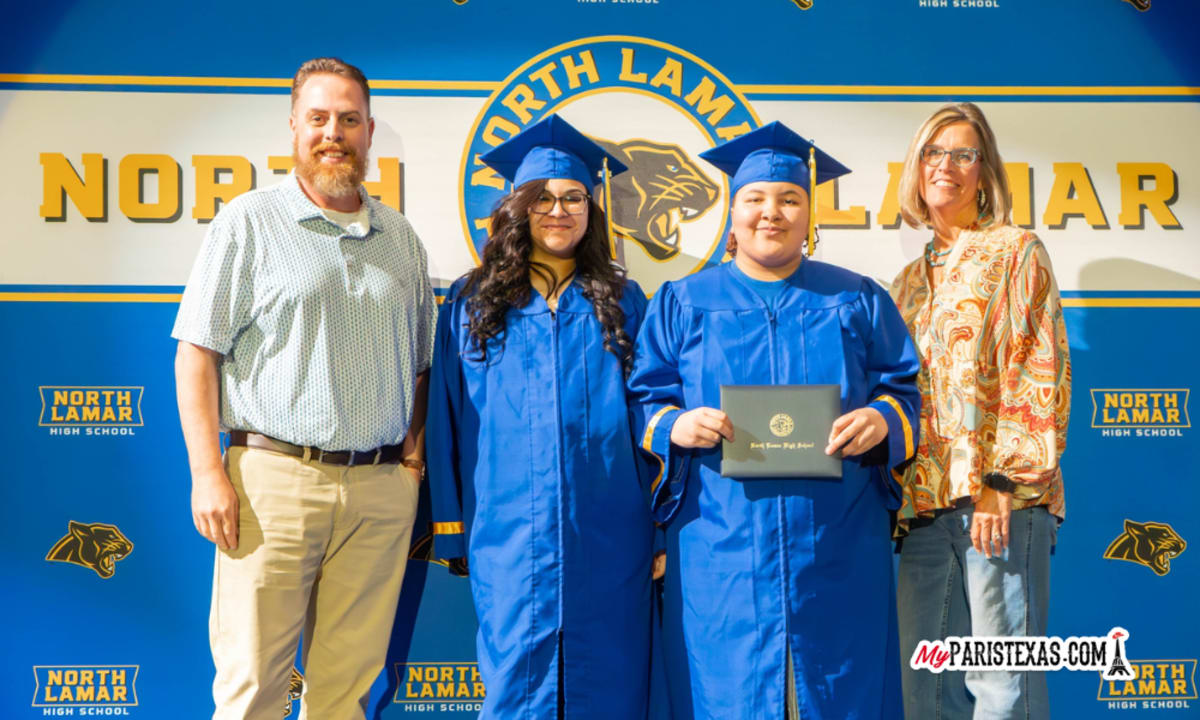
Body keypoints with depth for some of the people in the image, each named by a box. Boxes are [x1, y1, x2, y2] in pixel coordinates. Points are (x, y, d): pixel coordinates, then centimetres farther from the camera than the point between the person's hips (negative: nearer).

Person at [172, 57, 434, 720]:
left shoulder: (401, 238, 15)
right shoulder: (250, 222, 3)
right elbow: (196, 353, -1)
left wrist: (415, 452, 8)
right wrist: (208, 472, -10)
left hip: (382, 490, 4)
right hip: (276, 476, -3)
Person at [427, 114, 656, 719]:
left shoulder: (622, 302, 8)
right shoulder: (472, 303, 7)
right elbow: (449, 419, 7)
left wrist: (660, 529, 3)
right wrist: (452, 528, 2)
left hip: (607, 536, 1)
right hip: (509, 536, 0)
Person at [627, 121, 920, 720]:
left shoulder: (856, 300, 11)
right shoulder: (682, 304, 9)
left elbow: (904, 386, 9)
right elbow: (643, 398, 5)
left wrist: (882, 419, -12)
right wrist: (673, 426, -15)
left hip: (837, 544, 1)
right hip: (720, 547, -1)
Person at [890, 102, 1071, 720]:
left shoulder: (1016, 251, 4)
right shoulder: (909, 281, 19)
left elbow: (1040, 369, -5)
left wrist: (1003, 481, -13)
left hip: (1000, 500, -5)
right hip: (923, 500, 6)